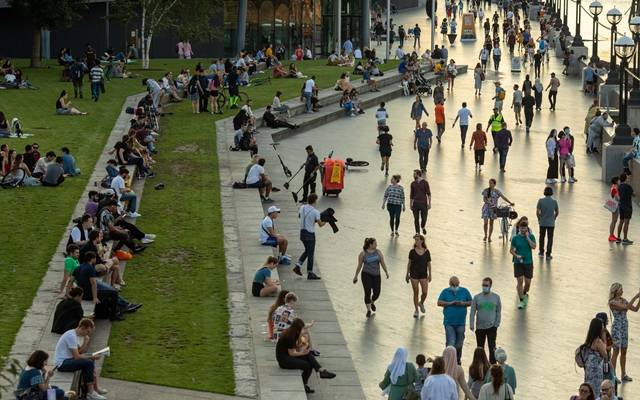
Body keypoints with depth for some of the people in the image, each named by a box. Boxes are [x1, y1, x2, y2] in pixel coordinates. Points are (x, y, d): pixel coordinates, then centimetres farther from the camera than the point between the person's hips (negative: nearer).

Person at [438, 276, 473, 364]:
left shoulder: (464, 291, 5)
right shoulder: (445, 292, 1)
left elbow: (471, 302, 8)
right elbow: (439, 303, -5)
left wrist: (463, 303, -11)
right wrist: (450, 303, -17)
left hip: (461, 322, 2)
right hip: (449, 323, -2)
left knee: (459, 344, 11)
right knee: (451, 343, -11)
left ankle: (457, 360, 27)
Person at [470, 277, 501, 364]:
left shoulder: (496, 297, 2)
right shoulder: (477, 297, 1)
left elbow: (498, 312, 8)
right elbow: (472, 312, 1)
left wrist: (497, 324, -1)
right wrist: (471, 324, -9)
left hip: (491, 327, -1)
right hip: (480, 327, 1)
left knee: (492, 347, -9)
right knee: (480, 348, 10)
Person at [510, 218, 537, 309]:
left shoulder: (531, 236, -1)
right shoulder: (515, 238, -1)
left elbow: (533, 247, -16)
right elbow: (511, 250, 4)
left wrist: (527, 237, -18)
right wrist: (516, 255, -14)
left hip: (528, 262, 0)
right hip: (518, 262, 0)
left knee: (528, 282, 4)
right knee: (520, 281, -8)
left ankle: (525, 294, 35)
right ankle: (521, 301, 0)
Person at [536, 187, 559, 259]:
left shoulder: (541, 201, -9)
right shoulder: (554, 201, -7)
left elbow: (537, 212, -8)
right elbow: (557, 212, 1)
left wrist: (539, 219, 9)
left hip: (542, 223, 1)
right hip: (551, 223, -1)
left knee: (542, 237, 18)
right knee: (550, 238, 5)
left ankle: (541, 252, 28)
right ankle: (548, 255, 3)